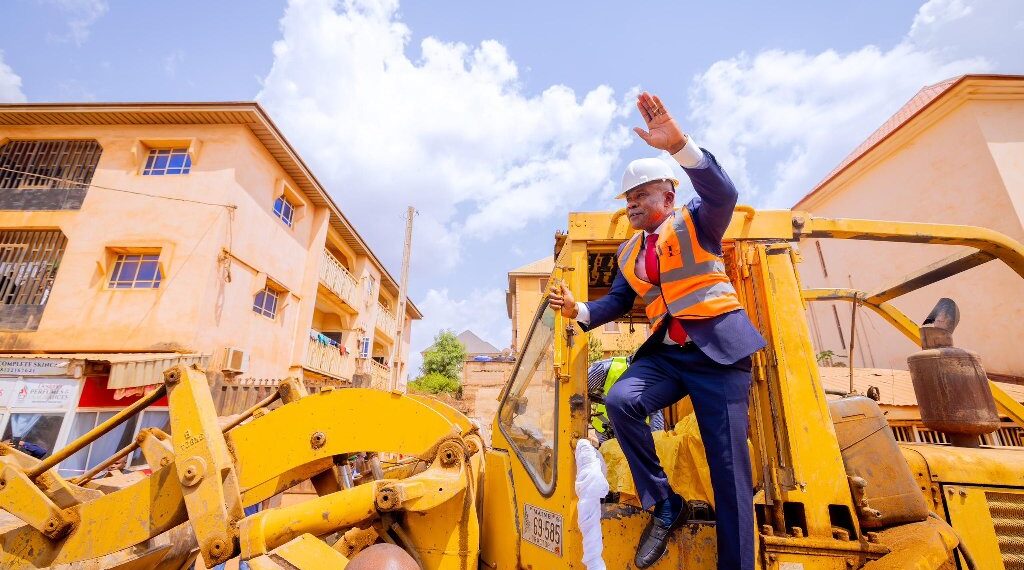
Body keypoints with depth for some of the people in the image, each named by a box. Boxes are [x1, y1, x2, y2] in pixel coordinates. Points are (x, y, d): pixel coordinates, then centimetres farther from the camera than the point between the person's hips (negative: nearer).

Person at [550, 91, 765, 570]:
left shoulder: (696, 223, -1)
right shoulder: (629, 253, 15)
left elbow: (723, 194, -22)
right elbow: (617, 302, 11)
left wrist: (679, 144, -35)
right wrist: (578, 310, -7)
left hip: (718, 349, -4)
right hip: (665, 354, 5)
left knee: (728, 464, -1)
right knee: (620, 400, -23)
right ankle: (664, 506, -1)